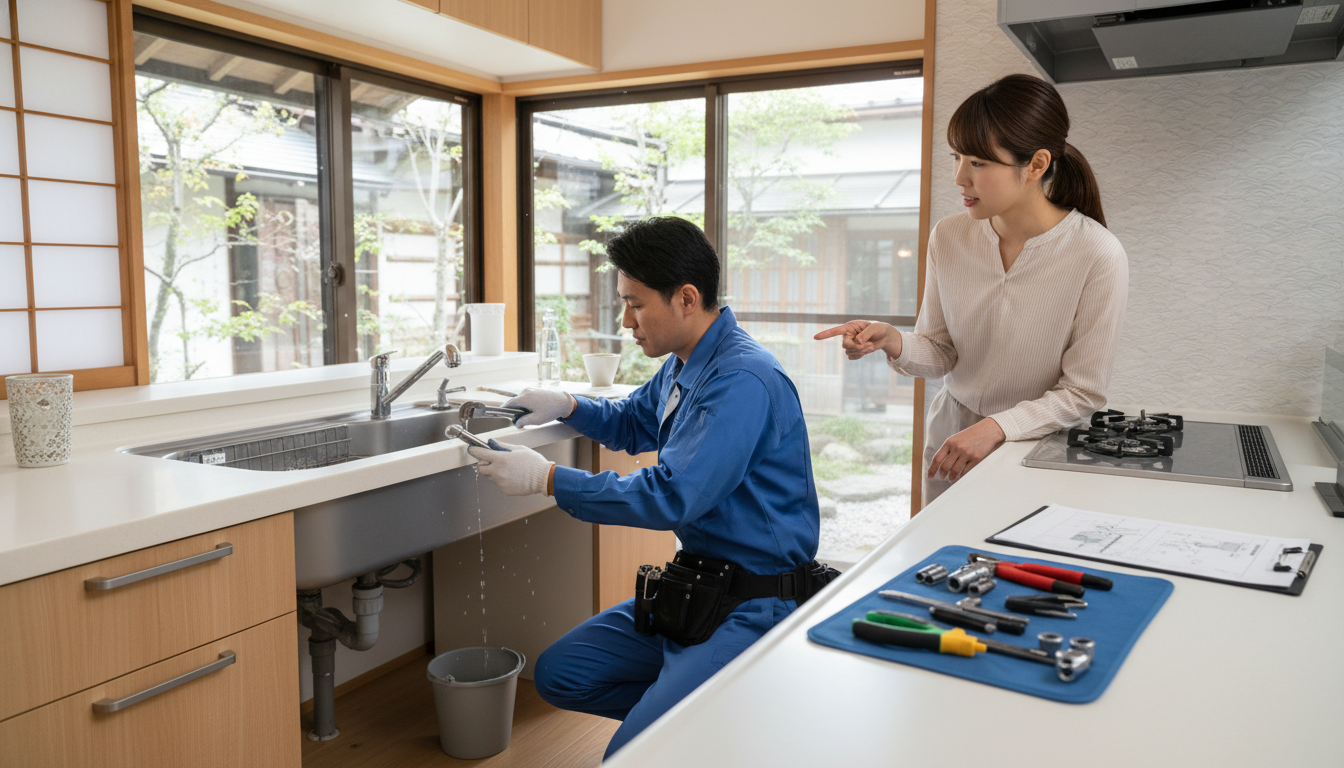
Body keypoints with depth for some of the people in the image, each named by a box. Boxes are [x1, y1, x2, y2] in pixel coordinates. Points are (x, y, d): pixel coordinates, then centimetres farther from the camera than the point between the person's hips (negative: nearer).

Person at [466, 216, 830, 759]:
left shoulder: (742, 381, -23)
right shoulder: (682, 366, 8)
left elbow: (671, 497, -28)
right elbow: (631, 425, 28)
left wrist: (547, 478, -21)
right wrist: (567, 407, 8)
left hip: (755, 604, -9)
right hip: (695, 586, 10)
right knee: (559, 675, 6)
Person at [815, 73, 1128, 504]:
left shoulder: (1097, 255, -20)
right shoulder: (949, 237, -8)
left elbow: (1083, 393, -15)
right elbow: (941, 354, -4)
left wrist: (998, 428, -27)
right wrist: (893, 342, -24)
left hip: (1037, 450, -3)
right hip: (952, 436, 4)